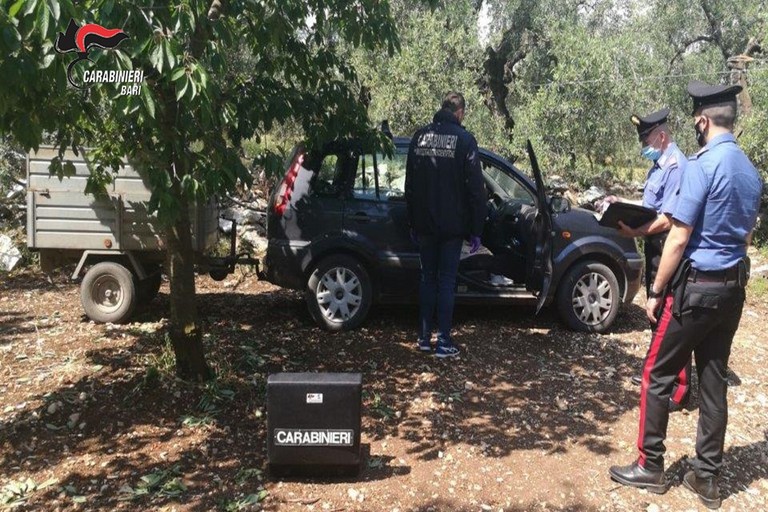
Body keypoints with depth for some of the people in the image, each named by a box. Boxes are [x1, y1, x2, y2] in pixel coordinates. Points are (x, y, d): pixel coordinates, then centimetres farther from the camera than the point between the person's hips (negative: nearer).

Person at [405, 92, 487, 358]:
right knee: (446, 280, 2)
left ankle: (424, 337, 17)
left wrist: (413, 222, 18)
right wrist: (476, 229, -3)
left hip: (424, 223, 4)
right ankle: (443, 342, 5)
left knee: (427, 277, 13)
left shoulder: (420, 136, 7)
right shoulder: (464, 139, -7)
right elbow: (475, 187, -9)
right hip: (451, 224, -4)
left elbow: (410, 183, 11)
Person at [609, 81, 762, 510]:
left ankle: (651, 467, 14)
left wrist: (656, 292, -10)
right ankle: (708, 478, 20)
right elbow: (746, 236, 17)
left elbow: (679, 239, -17)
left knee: (658, 376, 4)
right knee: (714, 381, 12)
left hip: (696, 287, -8)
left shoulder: (703, 165, -16)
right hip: (733, 289, 8)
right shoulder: (751, 171, 9)